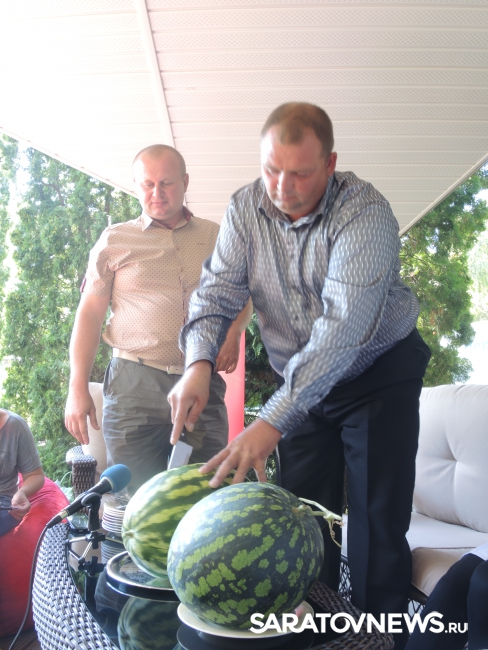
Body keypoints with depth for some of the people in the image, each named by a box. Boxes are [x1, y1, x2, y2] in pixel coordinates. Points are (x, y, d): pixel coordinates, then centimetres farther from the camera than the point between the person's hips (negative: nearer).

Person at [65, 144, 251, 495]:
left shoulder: (216, 238, 13)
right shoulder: (115, 240, 9)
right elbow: (90, 314, 7)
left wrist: (233, 333, -1)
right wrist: (78, 388, 0)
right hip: (134, 383, -1)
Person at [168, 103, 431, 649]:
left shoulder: (365, 213, -26)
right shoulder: (246, 207, -8)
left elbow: (342, 326, -36)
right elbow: (217, 289, -10)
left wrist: (272, 420, -43)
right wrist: (198, 363, -30)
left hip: (379, 373, -4)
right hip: (300, 382, 4)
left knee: (378, 525, -2)